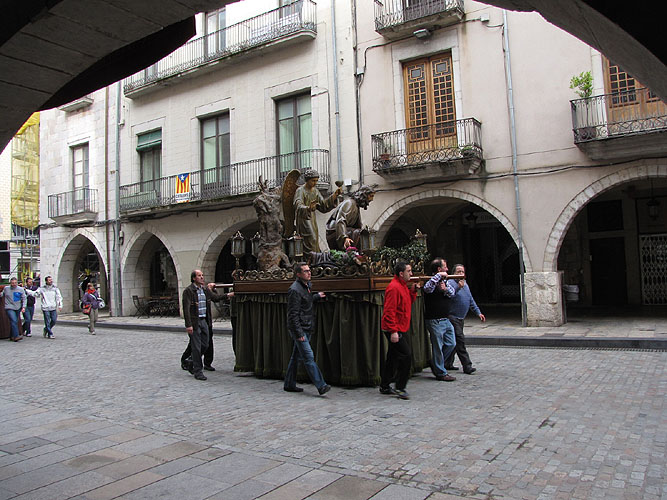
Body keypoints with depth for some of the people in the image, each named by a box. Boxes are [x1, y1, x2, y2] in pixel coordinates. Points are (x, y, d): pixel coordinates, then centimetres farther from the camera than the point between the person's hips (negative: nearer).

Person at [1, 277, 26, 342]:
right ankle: (16, 336, -20)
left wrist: (23, 307, -5)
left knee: (14, 322, 9)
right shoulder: (6, 288, 3)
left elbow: (24, 299, 4)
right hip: (9, 308, -2)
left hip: (18, 308, 3)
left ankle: (11, 336, 21)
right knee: (14, 321, -17)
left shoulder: (21, 289, 3)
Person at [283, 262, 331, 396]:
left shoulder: (306, 285, 13)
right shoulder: (294, 290, -16)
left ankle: (289, 384, 23)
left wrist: (317, 296, 23)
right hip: (299, 329, -9)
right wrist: (299, 333, -20)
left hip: (306, 328, 9)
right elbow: (293, 314, -18)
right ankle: (321, 386, -11)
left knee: (297, 357, 14)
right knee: (309, 357, -10)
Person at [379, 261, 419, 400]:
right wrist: (393, 331, -25)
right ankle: (400, 388, -2)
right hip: (394, 330, -10)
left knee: (393, 358, 14)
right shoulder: (394, 287, -18)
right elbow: (389, 311, -22)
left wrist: (413, 291, 7)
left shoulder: (402, 286, 14)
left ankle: (384, 387, 23)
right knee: (406, 355, -11)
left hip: (398, 329, 10)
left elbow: (408, 302, 23)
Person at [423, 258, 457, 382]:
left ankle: (435, 364, 29)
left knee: (451, 344, 14)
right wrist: (439, 276, -29)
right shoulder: (433, 281, -14)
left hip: (445, 319, 9)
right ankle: (441, 373, 11)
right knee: (438, 347, 1)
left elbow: (452, 293, 11)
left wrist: (445, 289, -10)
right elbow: (427, 288, -36)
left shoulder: (444, 281, 13)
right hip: (435, 321, -9)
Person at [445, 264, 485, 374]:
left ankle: (448, 363, 22)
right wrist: (458, 287, -37)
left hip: (460, 318, 9)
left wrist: (478, 313, 18)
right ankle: (467, 366, -11)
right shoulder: (450, 283, -10)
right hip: (452, 317, -9)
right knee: (460, 340, -12)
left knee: (455, 342, 13)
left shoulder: (465, 285, 17)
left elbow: (471, 301, 23)